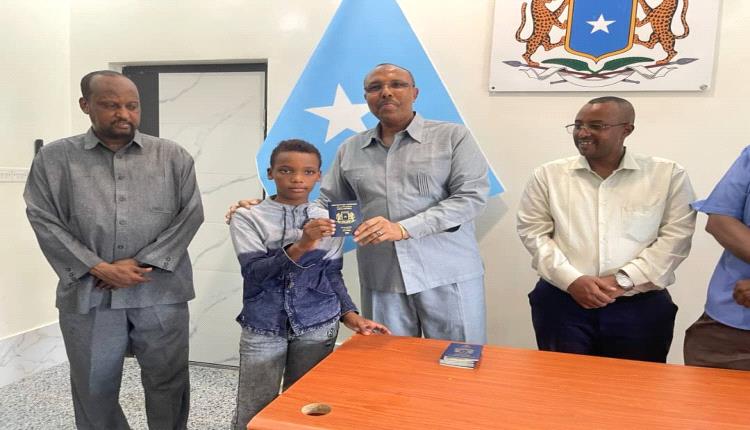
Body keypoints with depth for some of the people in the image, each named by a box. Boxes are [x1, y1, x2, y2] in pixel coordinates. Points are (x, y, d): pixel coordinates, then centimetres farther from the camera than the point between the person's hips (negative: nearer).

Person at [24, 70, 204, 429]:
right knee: (94, 387, 15)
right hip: (87, 294, 1)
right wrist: (98, 268, -12)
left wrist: (142, 263, -10)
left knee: (168, 383, 11)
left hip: (160, 292, 0)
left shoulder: (173, 156, 4)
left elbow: (190, 214, -1)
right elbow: (45, 222, -1)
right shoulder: (54, 158, 4)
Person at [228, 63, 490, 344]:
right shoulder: (350, 150, 11)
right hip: (381, 282, 3)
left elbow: (472, 196, -9)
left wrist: (404, 228, -19)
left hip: (449, 278, -2)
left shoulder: (453, 137, 0)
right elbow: (326, 205, 13)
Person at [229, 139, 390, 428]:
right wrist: (300, 246, -30)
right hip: (263, 328, -1)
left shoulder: (328, 220, 1)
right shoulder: (248, 218, -6)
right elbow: (254, 272, -17)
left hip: (318, 326, 2)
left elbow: (332, 274, 8)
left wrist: (349, 314, -3)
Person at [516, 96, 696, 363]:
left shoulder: (669, 175, 2)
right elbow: (533, 232, 0)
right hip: (561, 303, 0)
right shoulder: (548, 175, 3)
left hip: (641, 306, 0)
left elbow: (676, 237, -2)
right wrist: (571, 280, -12)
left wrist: (624, 280, -12)